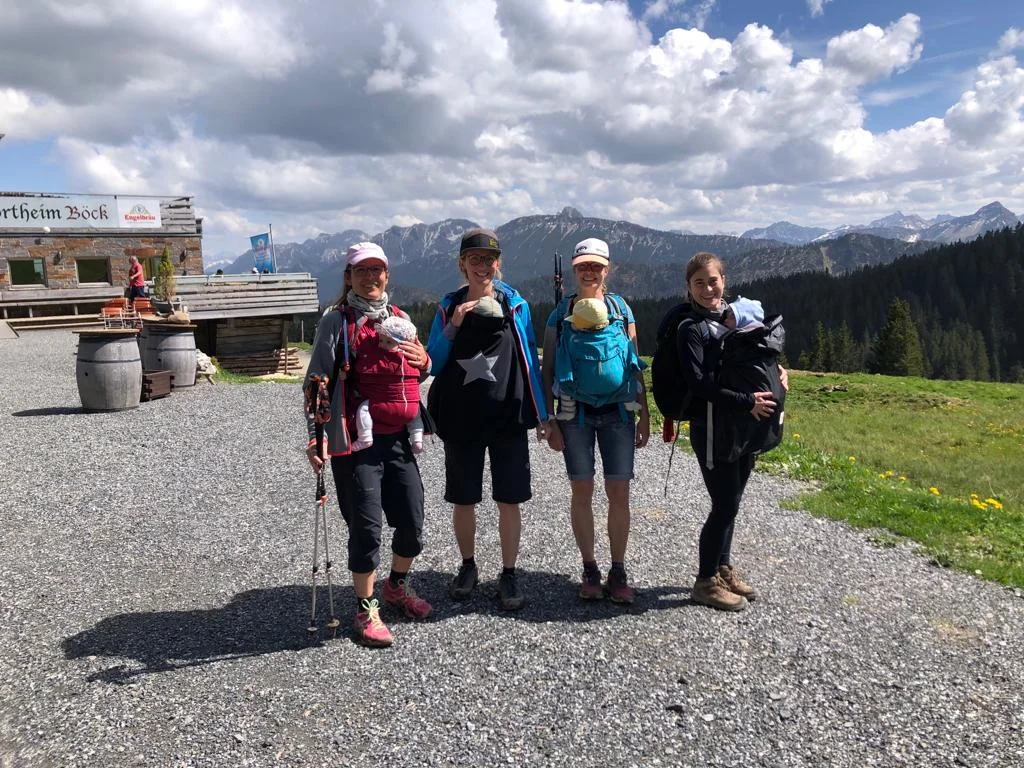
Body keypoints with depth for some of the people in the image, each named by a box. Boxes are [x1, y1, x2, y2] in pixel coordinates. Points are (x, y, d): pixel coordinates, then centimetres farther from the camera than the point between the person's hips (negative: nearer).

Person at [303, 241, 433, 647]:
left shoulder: (400, 319, 14)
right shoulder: (336, 321, -2)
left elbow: (415, 377, 26)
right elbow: (316, 382, -5)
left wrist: (424, 362, 3)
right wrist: (316, 435, -14)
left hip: (399, 437, 5)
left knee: (412, 522, 10)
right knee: (367, 526, -2)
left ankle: (398, 585, 37)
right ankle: (366, 609, 18)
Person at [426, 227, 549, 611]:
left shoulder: (515, 305, 1)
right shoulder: (449, 307, 3)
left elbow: (529, 360, 5)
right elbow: (432, 364, 2)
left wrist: (541, 414, 4)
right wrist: (453, 327, -13)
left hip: (508, 419, -1)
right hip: (460, 419, 1)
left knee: (508, 501, 3)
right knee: (463, 500, 11)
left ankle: (508, 574, 18)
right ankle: (468, 566, 31)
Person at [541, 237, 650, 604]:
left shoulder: (621, 308, 7)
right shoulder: (561, 312, 4)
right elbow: (548, 369, 4)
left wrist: (644, 415, 7)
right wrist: (550, 421, -2)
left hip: (618, 411, 1)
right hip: (575, 412, -1)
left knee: (619, 493, 1)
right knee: (582, 492, 4)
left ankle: (618, 572, 15)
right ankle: (590, 570, 19)